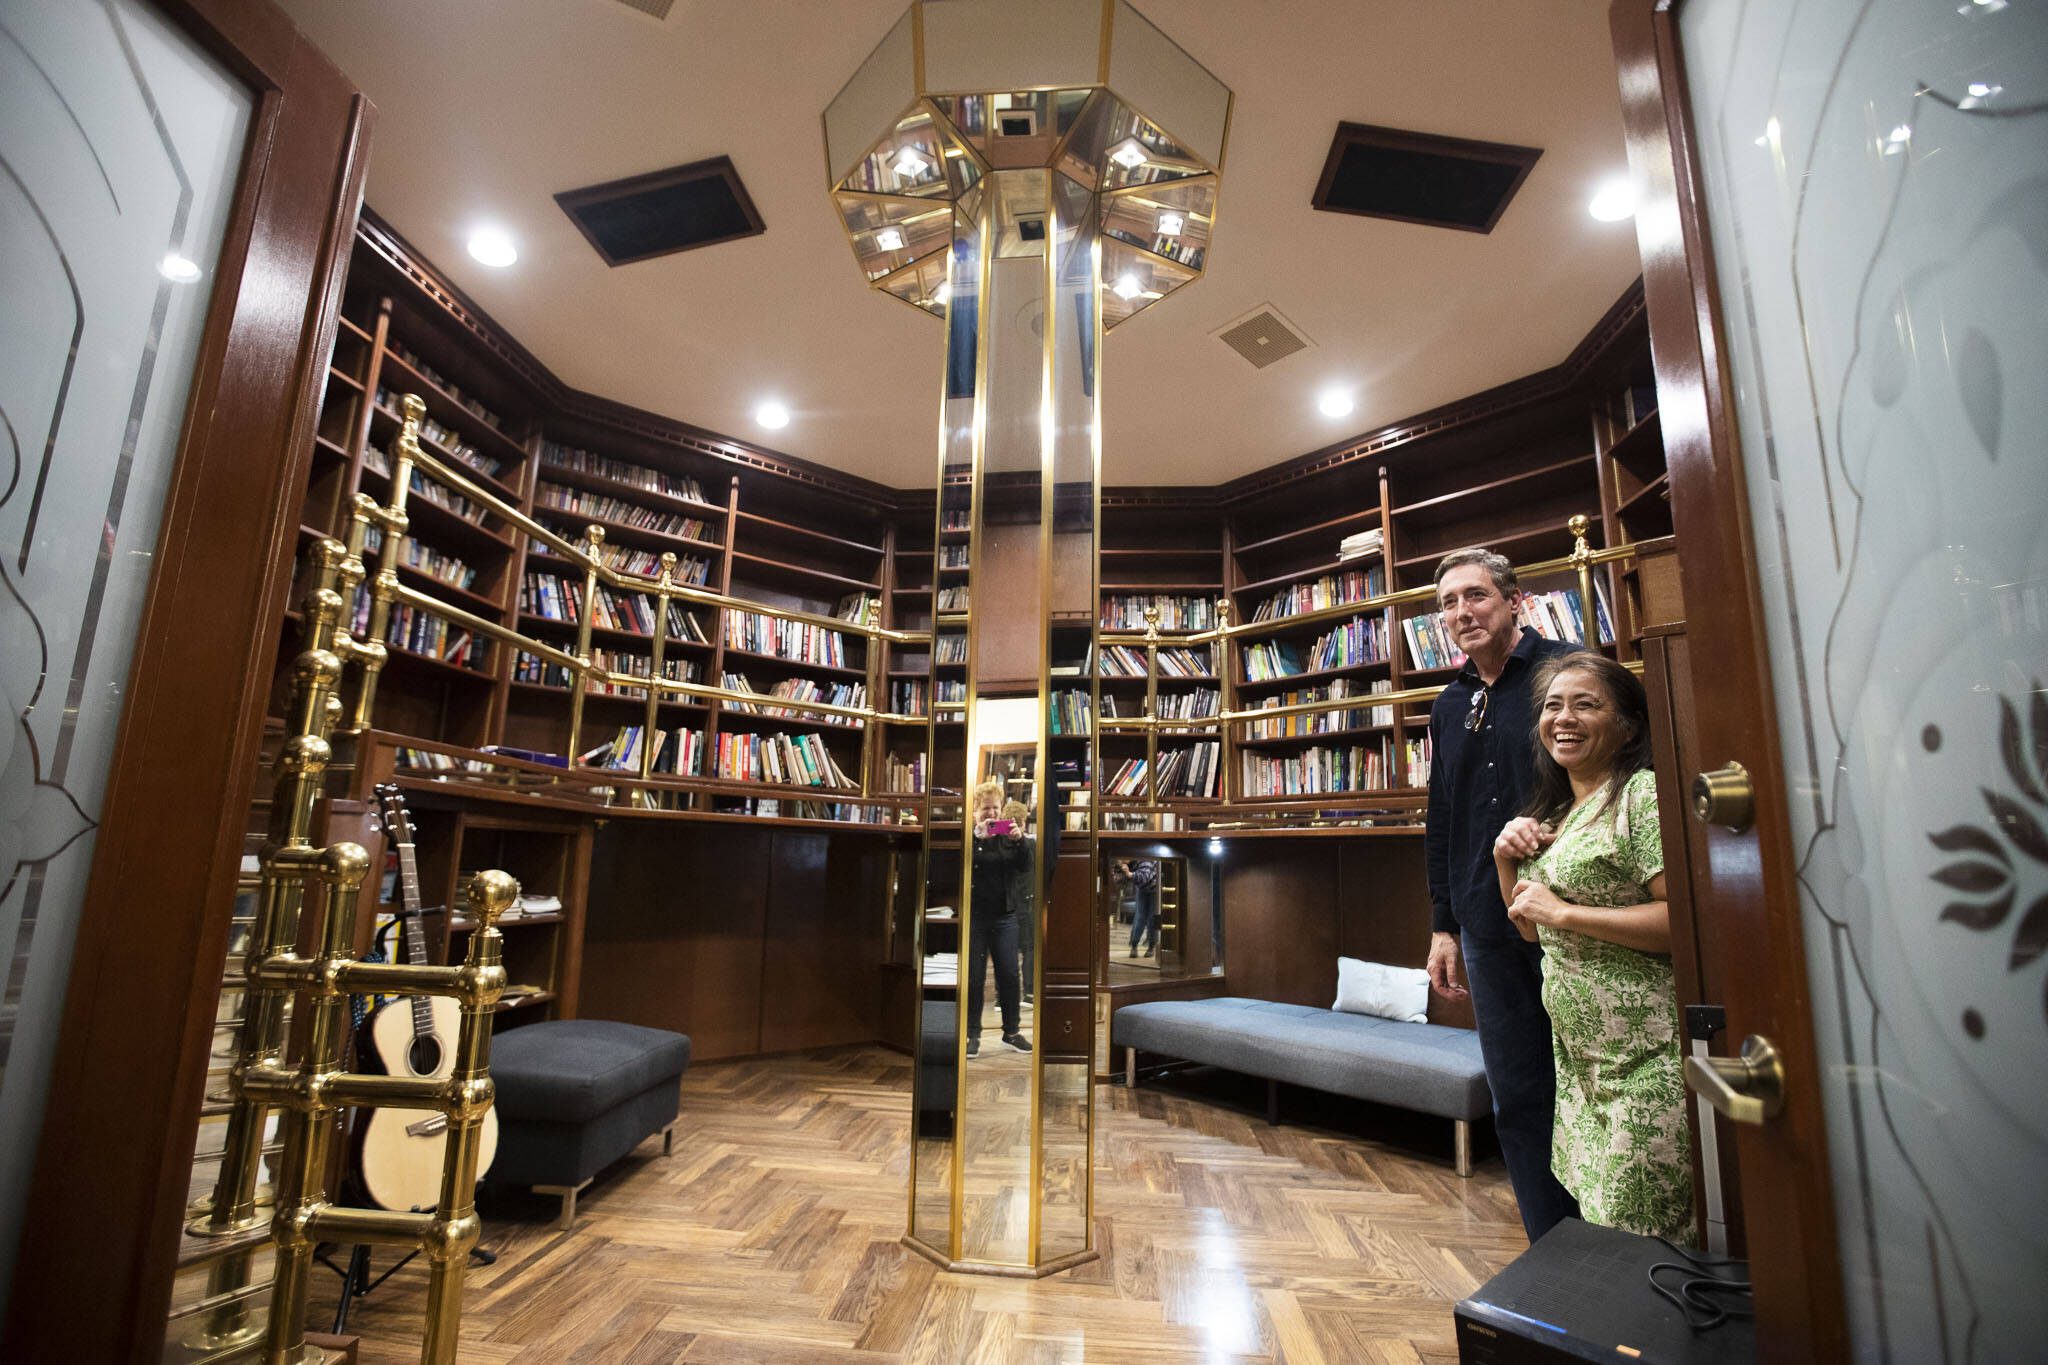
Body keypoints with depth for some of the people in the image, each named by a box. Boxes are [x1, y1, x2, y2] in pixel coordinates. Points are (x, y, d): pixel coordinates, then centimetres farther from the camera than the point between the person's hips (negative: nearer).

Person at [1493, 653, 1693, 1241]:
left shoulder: (1643, 793, -13)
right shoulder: (1555, 814, 12)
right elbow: (1536, 932, 17)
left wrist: (1562, 912, -19)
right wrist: (1507, 862, 1)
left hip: (1642, 1057, -8)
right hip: (1578, 1052, 8)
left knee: (1640, 1234, 2)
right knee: (1591, 1222, 17)